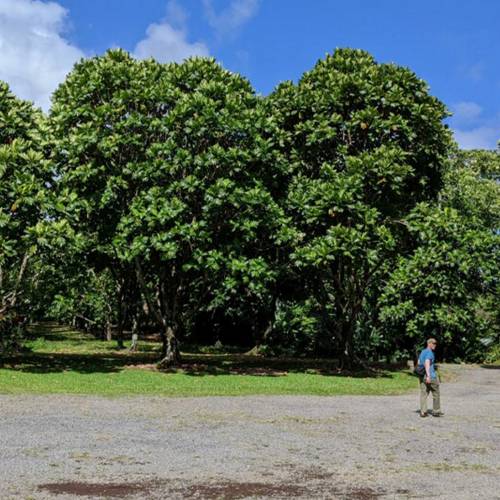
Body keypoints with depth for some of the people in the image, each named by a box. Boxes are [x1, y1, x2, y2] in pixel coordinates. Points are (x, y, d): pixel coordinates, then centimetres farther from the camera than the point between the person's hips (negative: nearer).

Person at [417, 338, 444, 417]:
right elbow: (427, 363, -24)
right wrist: (428, 376, -31)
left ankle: (423, 412, -3)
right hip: (431, 376, -8)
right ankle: (436, 411, 11)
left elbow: (419, 363, 20)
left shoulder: (422, 352, 16)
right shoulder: (429, 352, -12)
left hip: (422, 376, 8)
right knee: (436, 394, 6)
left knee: (423, 394, 3)